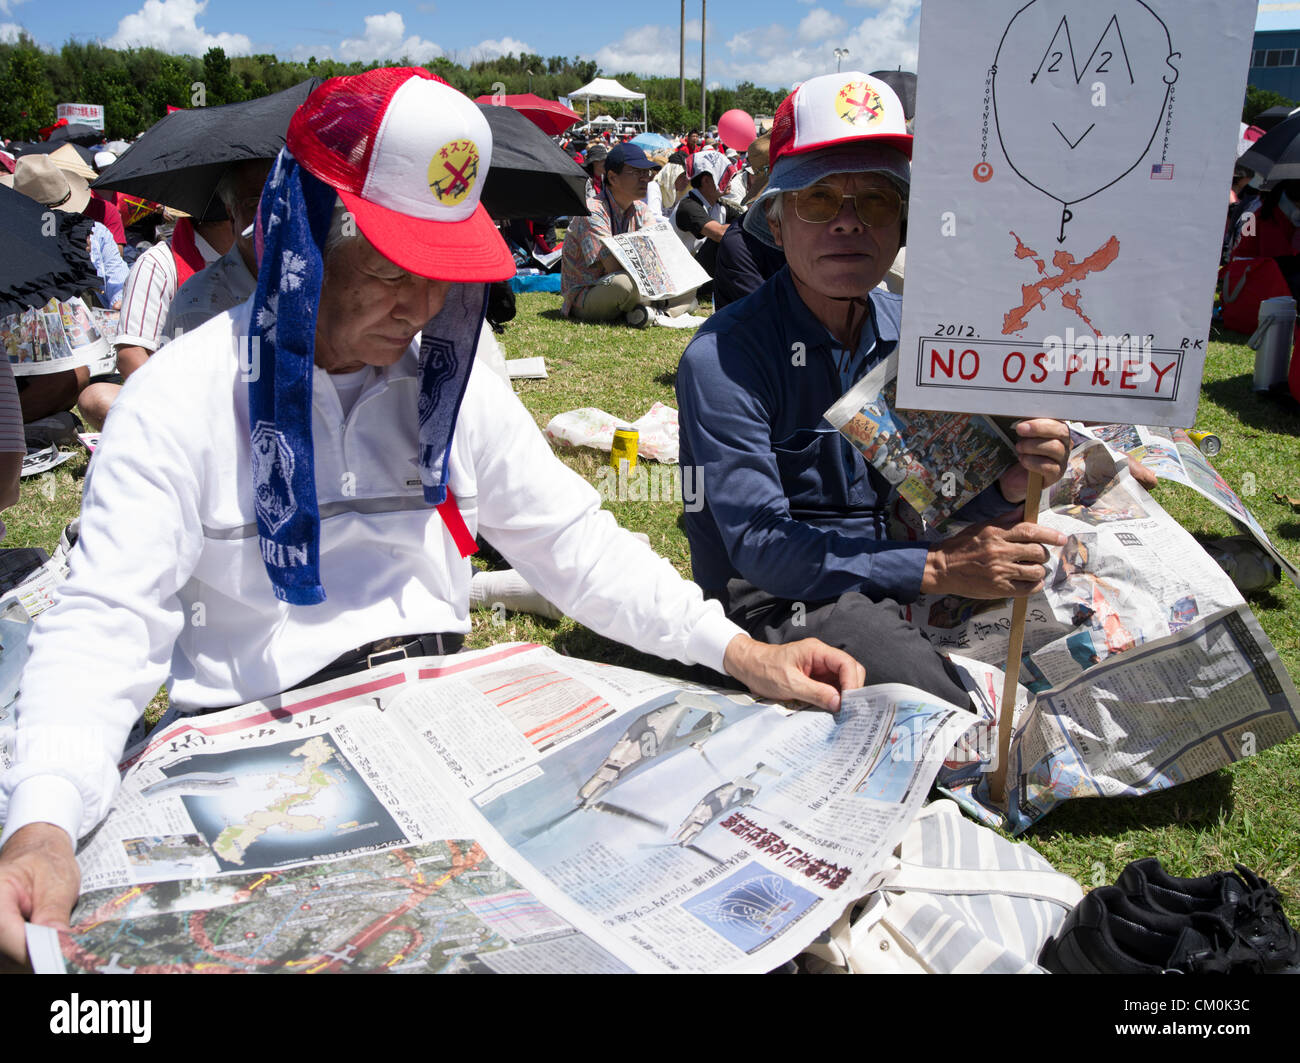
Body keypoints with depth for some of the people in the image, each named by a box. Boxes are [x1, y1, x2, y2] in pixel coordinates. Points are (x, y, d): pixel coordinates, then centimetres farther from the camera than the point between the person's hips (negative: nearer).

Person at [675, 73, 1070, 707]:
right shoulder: (722, 358, -17)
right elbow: (758, 545, -22)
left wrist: (1007, 482, -19)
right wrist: (937, 568, -26)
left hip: (889, 574, 7)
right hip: (776, 601, -6)